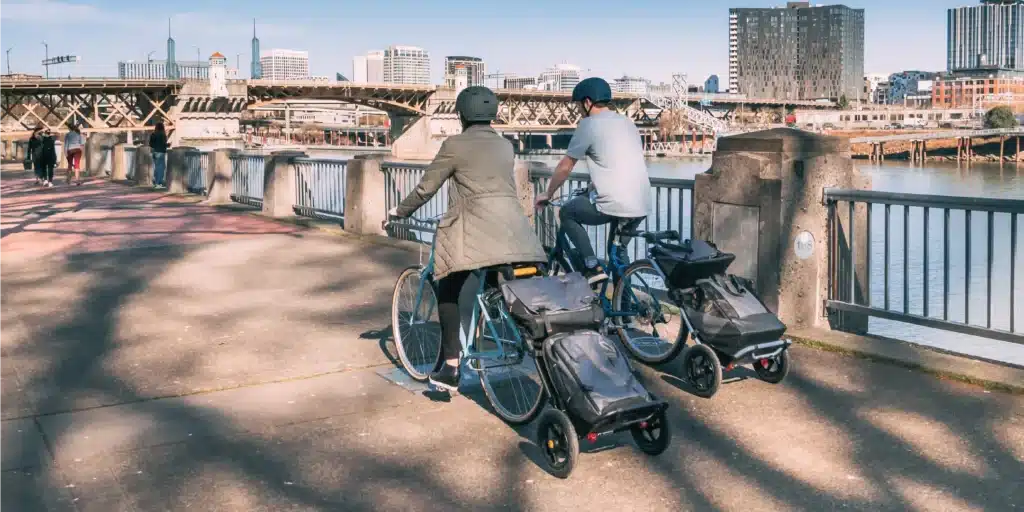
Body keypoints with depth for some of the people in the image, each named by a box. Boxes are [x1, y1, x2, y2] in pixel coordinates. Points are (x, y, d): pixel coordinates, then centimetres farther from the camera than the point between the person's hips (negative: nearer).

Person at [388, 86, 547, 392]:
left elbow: (426, 188, 7)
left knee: (448, 293, 10)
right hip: (513, 231, 5)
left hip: (474, 230, -5)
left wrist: (400, 211, 24)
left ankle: (450, 368, 6)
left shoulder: (455, 145, 3)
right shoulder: (506, 146, 19)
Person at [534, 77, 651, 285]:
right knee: (619, 250, 32)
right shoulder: (627, 122, 20)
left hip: (614, 205, -7)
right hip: (641, 206, 7)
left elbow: (565, 167, 3)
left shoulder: (589, 124, -3)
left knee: (567, 213, 16)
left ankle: (592, 267, 5)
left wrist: (547, 194, 18)